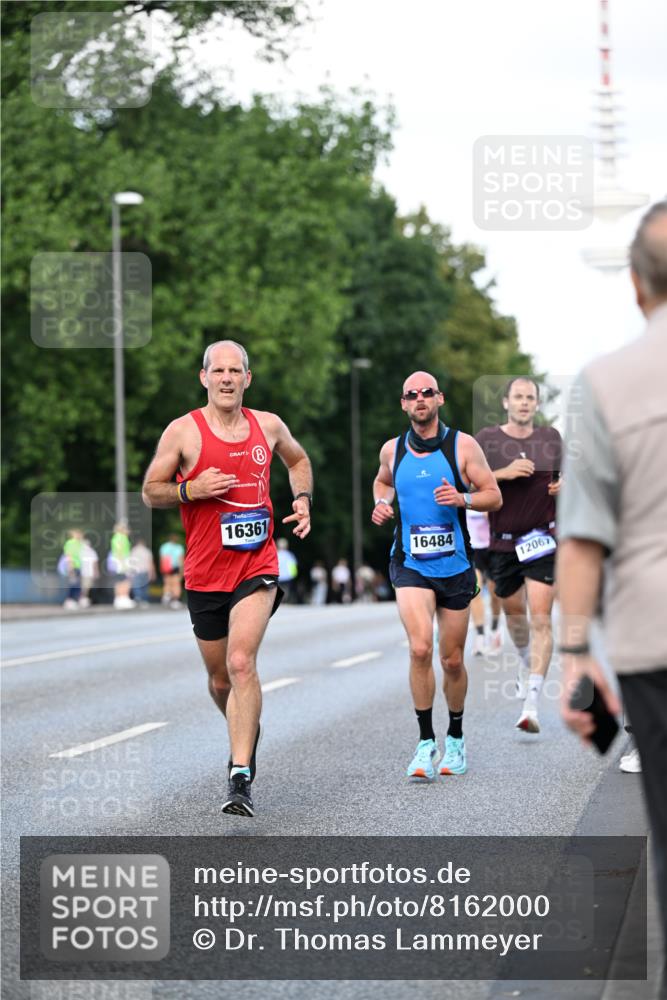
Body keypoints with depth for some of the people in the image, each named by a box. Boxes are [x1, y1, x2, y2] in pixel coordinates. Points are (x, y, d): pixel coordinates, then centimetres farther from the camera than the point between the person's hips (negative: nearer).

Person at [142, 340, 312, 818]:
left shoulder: (268, 426, 5)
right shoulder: (184, 431, -3)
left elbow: (298, 460, 26)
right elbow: (151, 491, 3)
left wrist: (303, 499, 8)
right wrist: (190, 489, -16)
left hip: (257, 567, -1)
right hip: (205, 573, 1)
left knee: (241, 662, -21)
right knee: (221, 679, 12)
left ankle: (241, 778, -22)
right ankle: (247, 731, 46)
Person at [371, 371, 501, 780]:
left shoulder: (463, 445, -3)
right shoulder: (392, 450, 4)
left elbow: (494, 496, -1)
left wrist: (462, 498, -19)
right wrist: (382, 503, 4)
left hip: (455, 565, 0)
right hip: (410, 563, 0)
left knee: (452, 660, 8)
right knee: (420, 648, -20)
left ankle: (455, 740, 29)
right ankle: (426, 743, -12)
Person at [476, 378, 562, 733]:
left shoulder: (551, 438, 6)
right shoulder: (487, 440, -1)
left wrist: (564, 484, 0)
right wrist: (503, 473, -18)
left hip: (543, 539, -1)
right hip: (503, 541, 1)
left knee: (540, 618, -13)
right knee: (513, 612, 16)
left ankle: (531, 706, -18)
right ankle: (526, 663, 50)